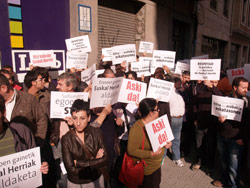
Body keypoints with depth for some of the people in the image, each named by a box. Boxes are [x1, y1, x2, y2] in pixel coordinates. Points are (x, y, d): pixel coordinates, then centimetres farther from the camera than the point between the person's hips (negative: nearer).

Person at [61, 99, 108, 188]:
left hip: (96, 180, 2)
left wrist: (78, 163, -18)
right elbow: (71, 169, -19)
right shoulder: (66, 139, -17)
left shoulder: (96, 133, -13)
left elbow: (104, 160, -15)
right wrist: (94, 161, -19)